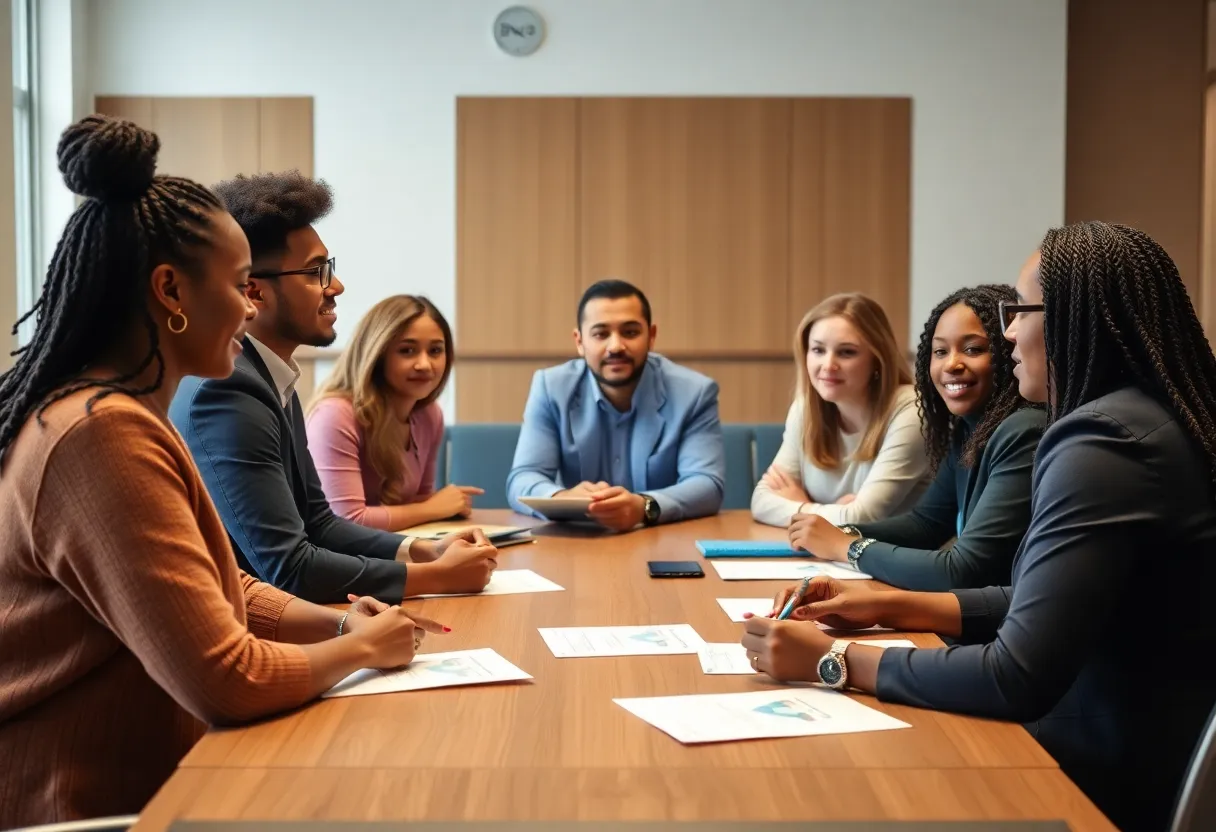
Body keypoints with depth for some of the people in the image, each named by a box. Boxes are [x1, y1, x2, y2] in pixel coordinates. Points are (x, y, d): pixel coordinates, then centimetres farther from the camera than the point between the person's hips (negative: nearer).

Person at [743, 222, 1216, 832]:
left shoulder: (1105, 442, -24)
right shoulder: (1145, 418, 8)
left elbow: (1017, 679, -26)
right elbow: (1047, 602, 15)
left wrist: (834, 661, -17)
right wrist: (892, 607, 7)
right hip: (1122, 749, 9)